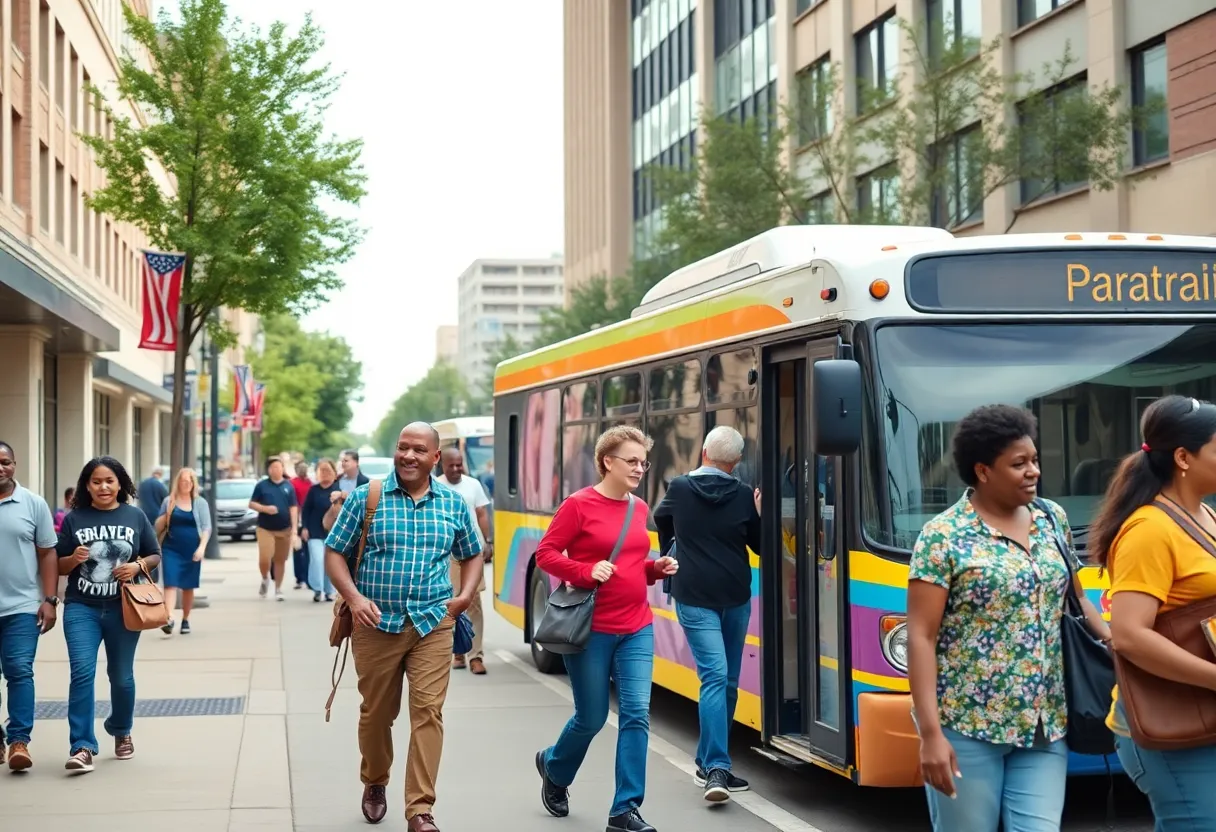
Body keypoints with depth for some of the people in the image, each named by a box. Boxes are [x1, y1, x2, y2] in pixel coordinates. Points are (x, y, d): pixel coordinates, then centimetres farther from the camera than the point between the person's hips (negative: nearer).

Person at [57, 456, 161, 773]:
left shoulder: (135, 517, 2)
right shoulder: (73, 519, 1)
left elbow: (155, 557, 8)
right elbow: (58, 566, 6)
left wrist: (138, 566, -12)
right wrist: (73, 559, -16)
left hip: (123, 609, 1)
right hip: (81, 608, -1)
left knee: (121, 676, 14)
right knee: (82, 672, -15)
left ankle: (121, 731, 38)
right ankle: (82, 746, -14)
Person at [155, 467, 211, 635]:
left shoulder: (200, 503, 4)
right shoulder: (169, 501, 6)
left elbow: (206, 527, -1)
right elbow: (158, 527, 11)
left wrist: (202, 547, -14)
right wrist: (166, 515, -10)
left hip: (191, 550, 0)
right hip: (171, 549, 0)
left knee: (188, 587, 8)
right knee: (171, 583, -13)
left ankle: (185, 620, 21)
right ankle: (169, 619, -24)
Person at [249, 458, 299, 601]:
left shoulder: (288, 486, 5)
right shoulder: (262, 485, 1)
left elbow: (293, 507, 3)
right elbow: (252, 504, 2)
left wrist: (294, 528, -4)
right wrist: (265, 508, -16)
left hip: (284, 529, 2)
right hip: (265, 528, -2)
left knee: (280, 560, 7)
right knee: (264, 559, -11)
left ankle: (278, 589, 18)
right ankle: (265, 579, 20)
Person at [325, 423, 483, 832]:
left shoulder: (453, 503, 6)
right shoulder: (365, 497, -1)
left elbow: (473, 556, 18)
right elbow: (334, 553, 1)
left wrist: (464, 598, 1)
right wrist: (353, 597, -14)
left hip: (433, 625, 1)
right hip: (376, 624, 0)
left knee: (428, 713, -8)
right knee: (376, 713, 12)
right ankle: (374, 783, 38)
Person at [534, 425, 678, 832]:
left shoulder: (639, 509, 8)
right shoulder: (578, 504, -9)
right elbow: (545, 553, -9)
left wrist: (657, 568, 0)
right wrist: (586, 572, -22)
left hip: (637, 629, 5)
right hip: (591, 630, -5)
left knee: (637, 714, -4)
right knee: (592, 718, 6)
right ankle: (553, 767, 38)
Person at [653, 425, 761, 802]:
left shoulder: (680, 488, 0)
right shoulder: (745, 496, -4)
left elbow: (661, 518, 22)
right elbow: (761, 545, 7)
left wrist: (668, 551, 41)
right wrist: (759, 513, 22)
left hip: (694, 598, 0)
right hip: (735, 598, 0)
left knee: (714, 677, -4)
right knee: (726, 680, 9)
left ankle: (714, 767, -10)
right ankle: (712, 764, 7)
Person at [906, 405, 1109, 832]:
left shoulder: (1053, 519, 9)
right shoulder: (944, 536, -8)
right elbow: (921, 637, -11)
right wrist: (931, 732, -17)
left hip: (1044, 726, 5)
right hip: (966, 725, -4)